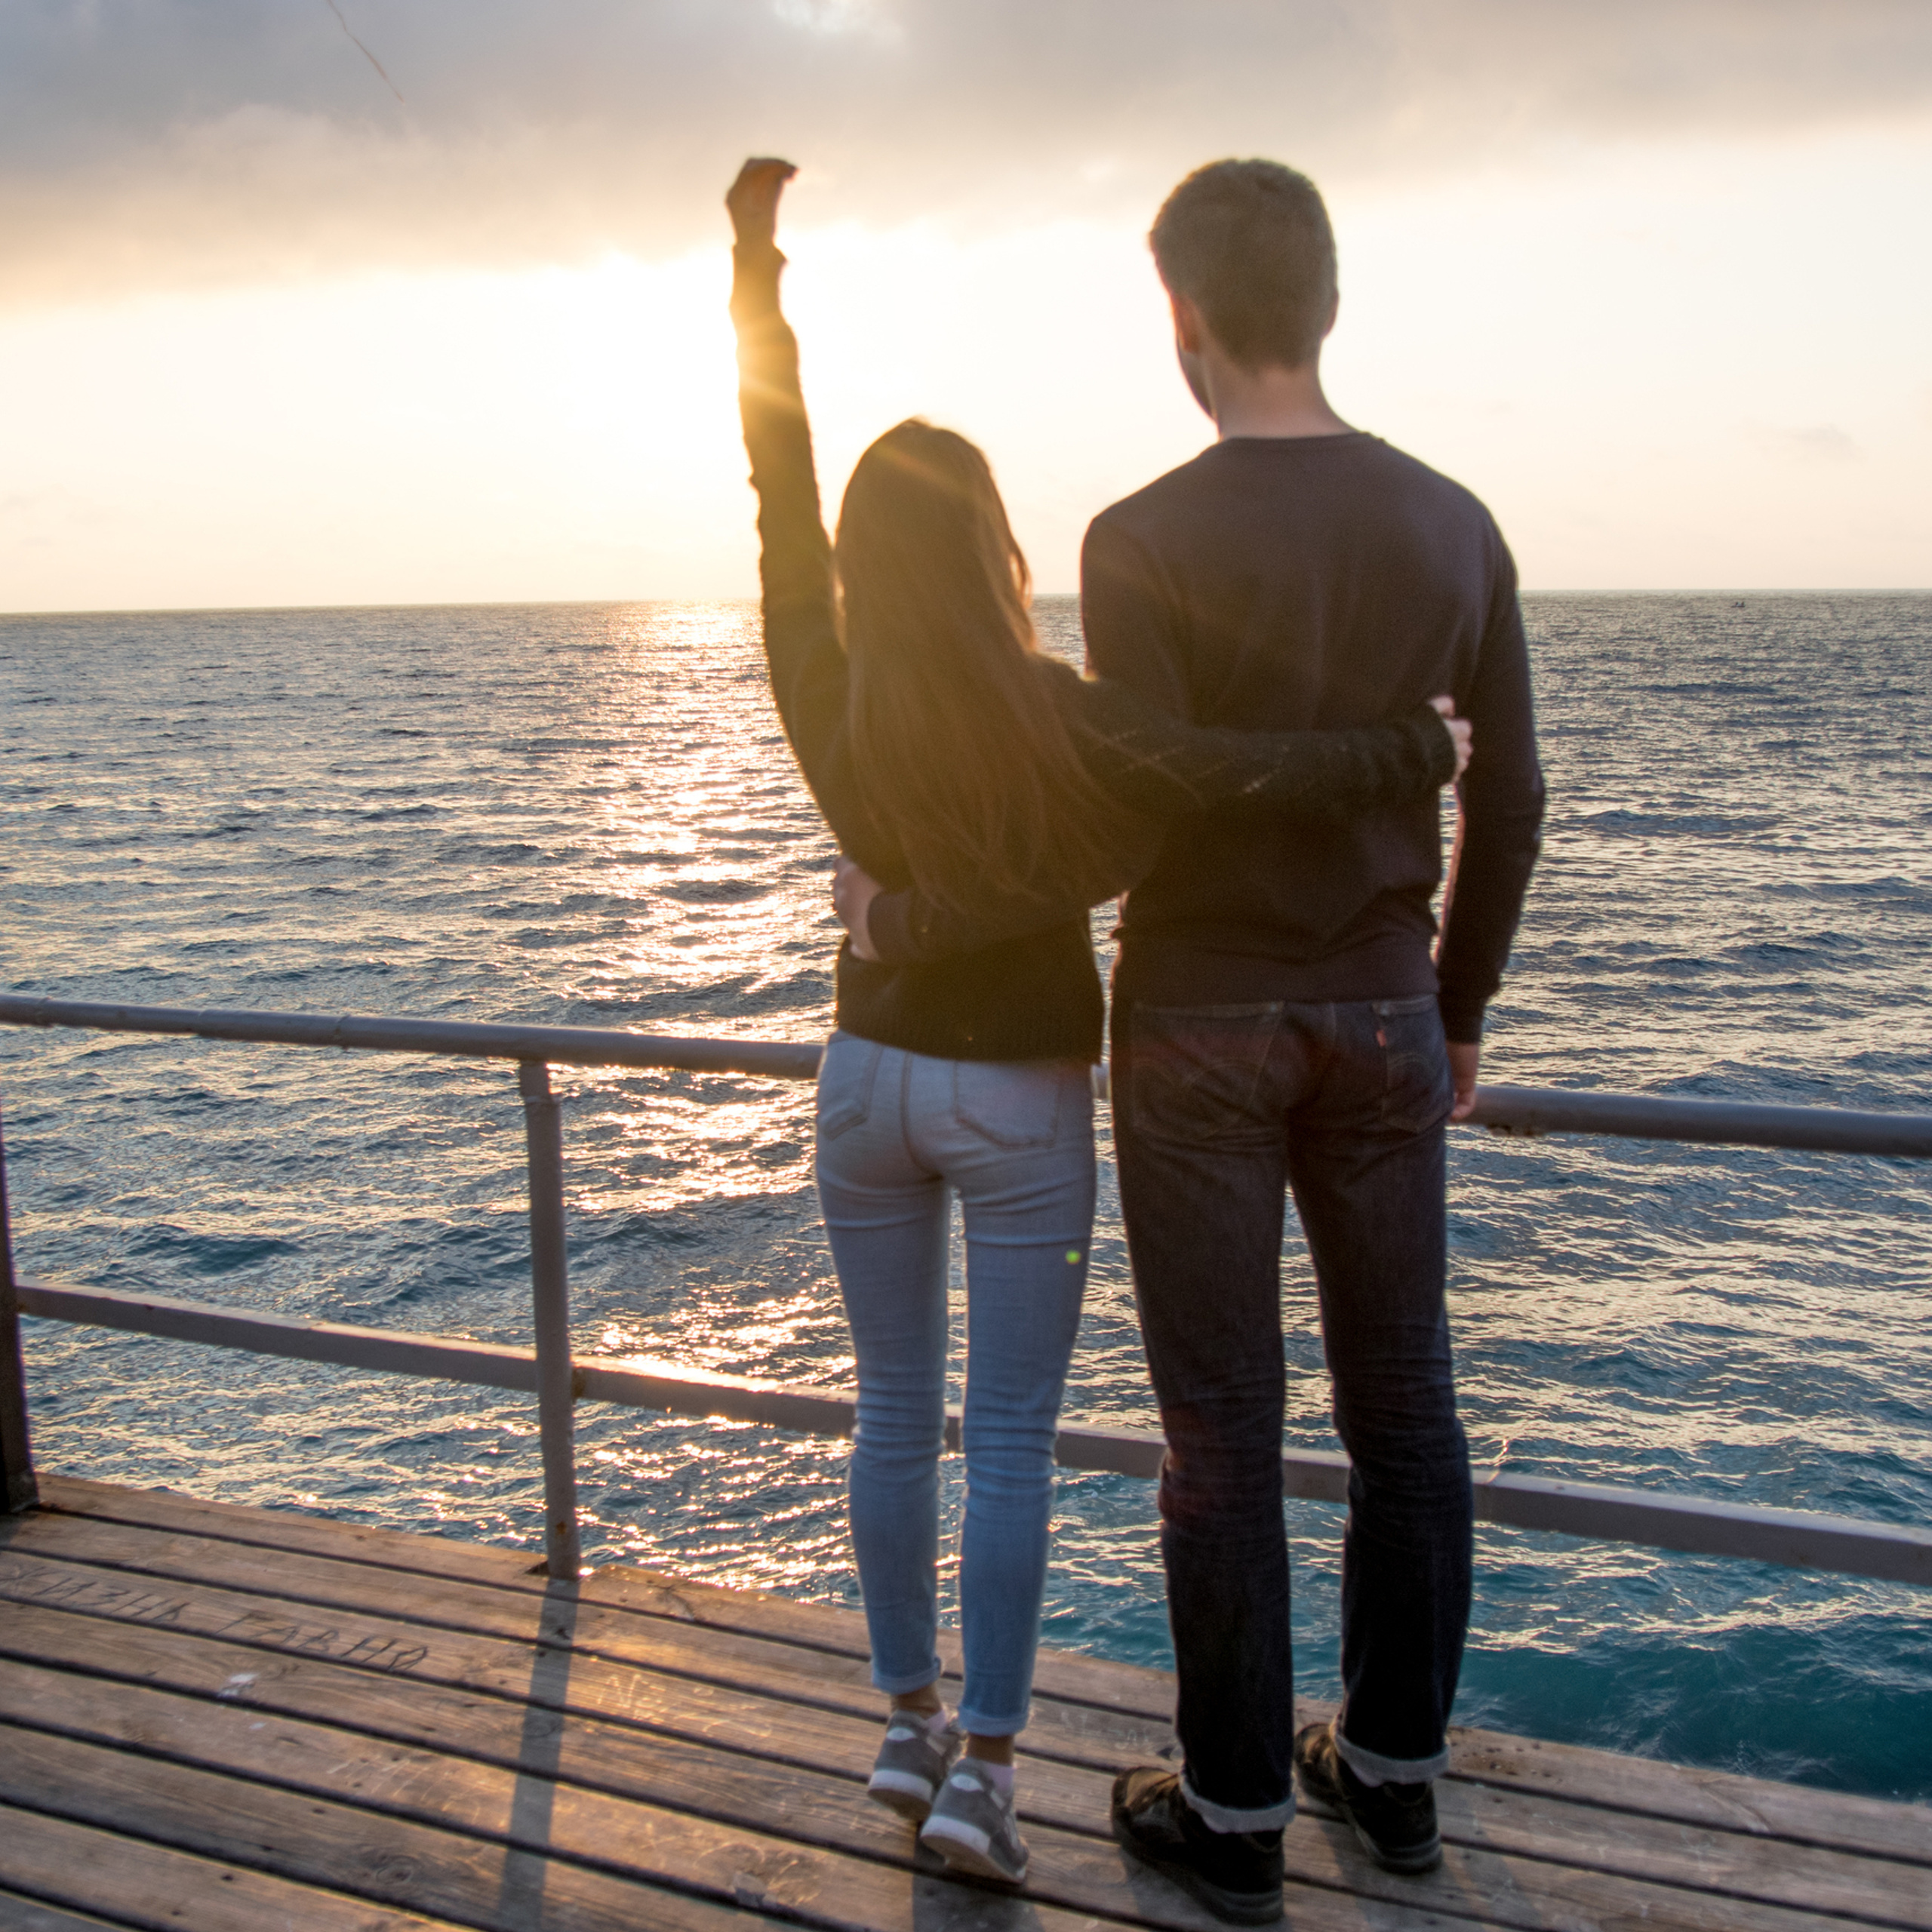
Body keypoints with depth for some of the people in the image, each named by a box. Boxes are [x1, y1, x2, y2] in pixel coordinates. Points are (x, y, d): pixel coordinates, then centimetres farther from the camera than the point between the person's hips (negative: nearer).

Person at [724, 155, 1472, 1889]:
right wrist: (1421, 754, -14)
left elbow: (782, 497, 1)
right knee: (1009, 1439, 5)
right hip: (1017, 1100, -4)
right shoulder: (1052, 719, -21)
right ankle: (980, 1765, 10)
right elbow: (1249, 776, -31)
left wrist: (757, 265, 9)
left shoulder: (830, 700, -8)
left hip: (870, 1079, 5)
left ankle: (910, 1723, 25)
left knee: (895, 1414, 14)